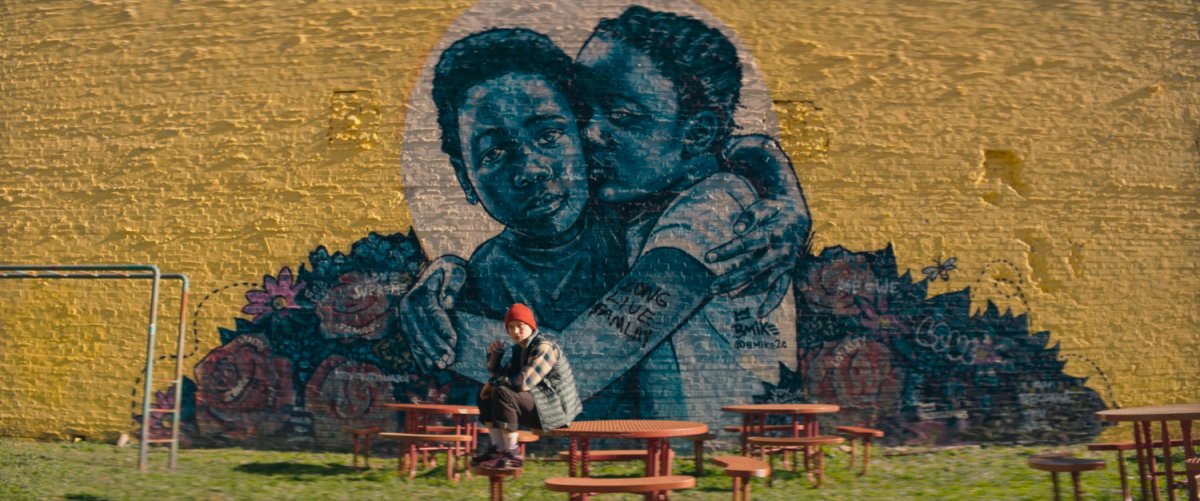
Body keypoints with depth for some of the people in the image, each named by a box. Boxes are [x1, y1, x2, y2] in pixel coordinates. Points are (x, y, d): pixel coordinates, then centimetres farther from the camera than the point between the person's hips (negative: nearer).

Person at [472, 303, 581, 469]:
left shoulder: (543, 347, -17)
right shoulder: (519, 349, 12)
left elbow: (522, 382, -27)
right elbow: (501, 377, 13)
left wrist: (493, 383, -12)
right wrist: (494, 354, -1)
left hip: (555, 408, -10)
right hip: (539, 405, 10)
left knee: (501, 394, -29)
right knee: (485, 396, 9)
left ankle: (512, 454, -22)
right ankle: (498, 448, -2)